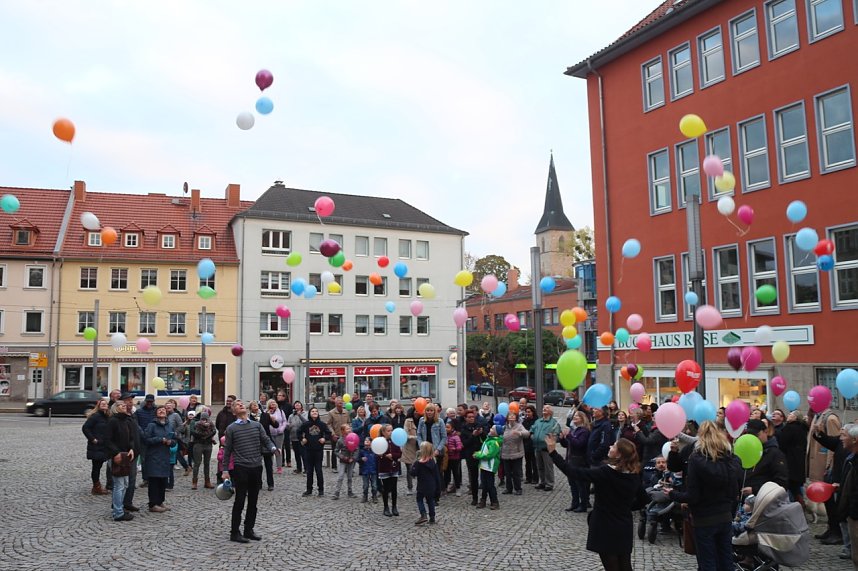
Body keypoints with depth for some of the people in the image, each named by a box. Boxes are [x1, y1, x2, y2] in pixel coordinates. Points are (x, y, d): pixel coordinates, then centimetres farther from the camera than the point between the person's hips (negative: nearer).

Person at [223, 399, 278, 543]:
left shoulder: (257, 425, 10)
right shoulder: (231, 428, 2)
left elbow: (266, 440, 5)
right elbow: (227, 450, 3)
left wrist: (273, 448, -17)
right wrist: (225, 470, 0)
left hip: (256, 467, 4)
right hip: (240, 468, -4)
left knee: (253, 502, 11)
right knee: (239, 501, 0)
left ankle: (249, 530, 22)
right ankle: (235, 532, 11)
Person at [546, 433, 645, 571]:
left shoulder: (604, 472, -22)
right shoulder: (634, 475, -5)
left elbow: (573, 472, -23)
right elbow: (641, 500, 9)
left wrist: (553, 452, -21)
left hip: (606, 529, -5)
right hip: (624, 528, 5)